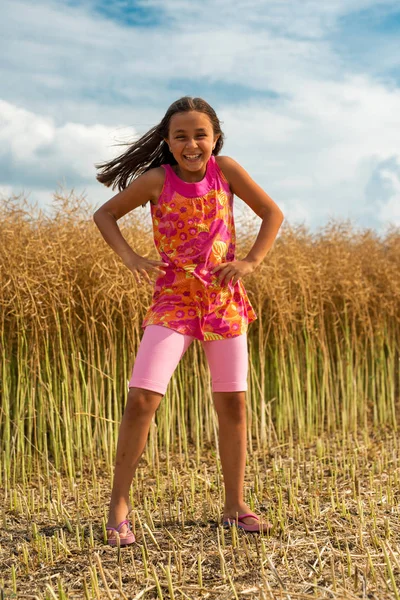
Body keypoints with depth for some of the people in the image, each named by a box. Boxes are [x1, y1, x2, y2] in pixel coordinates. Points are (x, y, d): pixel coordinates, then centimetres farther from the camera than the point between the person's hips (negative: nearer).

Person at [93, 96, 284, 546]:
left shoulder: (226, 171, -5)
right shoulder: (156, 180, -9)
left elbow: (272, 213, 3)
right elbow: (105, 214, 2)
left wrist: (251, 261, -11)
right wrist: (129, 257, -14)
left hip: (224, 299, 2)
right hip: (173, 299, -2)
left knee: (232, 403, 5)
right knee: (141, 398, -13)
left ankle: (234, 505, 21)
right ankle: (119, 506, 1)